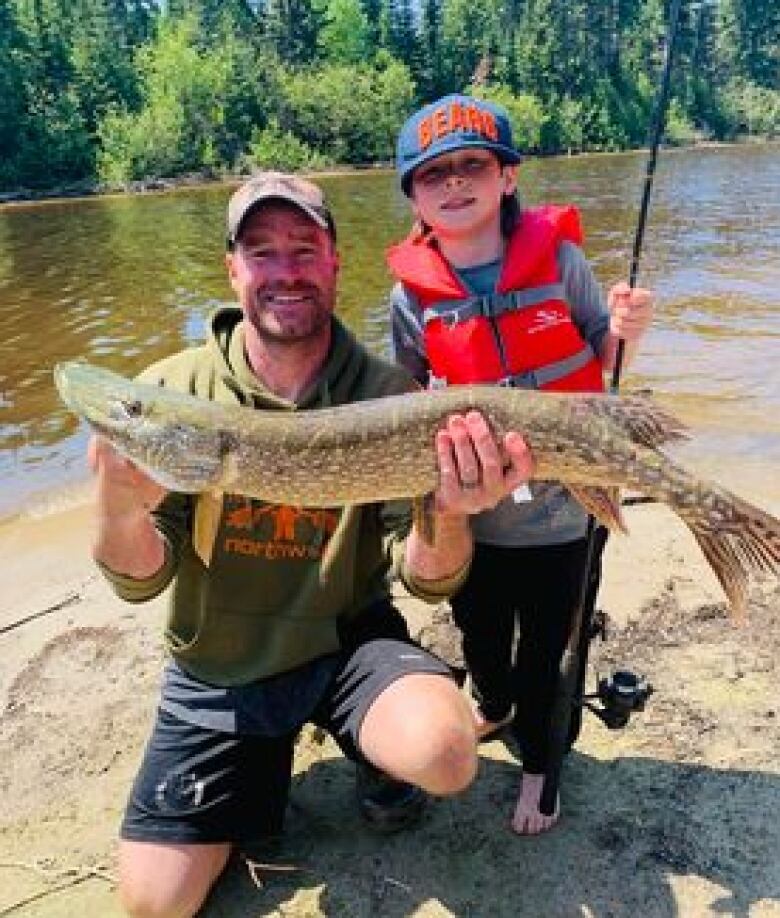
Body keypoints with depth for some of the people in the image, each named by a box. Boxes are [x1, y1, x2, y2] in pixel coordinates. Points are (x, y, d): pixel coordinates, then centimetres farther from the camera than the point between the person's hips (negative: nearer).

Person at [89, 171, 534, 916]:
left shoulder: (391, 395, -12)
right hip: (217, 667, 2)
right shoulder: (170, 391, -10)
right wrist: (120, 507, -34)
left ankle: (381, 753, 9)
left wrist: (448, 513, -37)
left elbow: (425, 579, -14)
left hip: (347, 638, -1)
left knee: (444, 755, -28)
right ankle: (257, 766, 27)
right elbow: (141, 580, -11)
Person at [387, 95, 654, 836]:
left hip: (558, 513, -2)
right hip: (469, 514, 2)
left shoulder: (557, 256, -9)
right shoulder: (413, 294, -6)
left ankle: (538, 762, 40)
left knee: (543, 651, 11)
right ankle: (493, 707, 56)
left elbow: (599, 361, 2)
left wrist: (625, 331, -18)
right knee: (479, 634, 23)